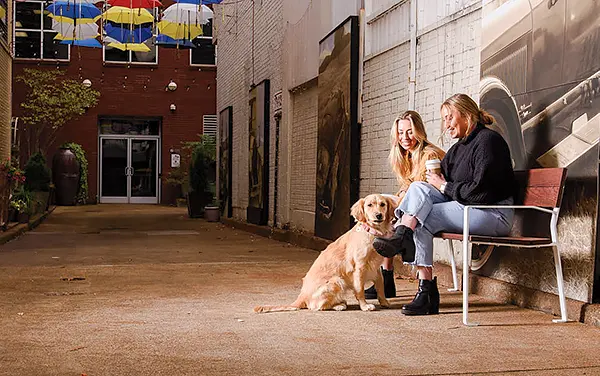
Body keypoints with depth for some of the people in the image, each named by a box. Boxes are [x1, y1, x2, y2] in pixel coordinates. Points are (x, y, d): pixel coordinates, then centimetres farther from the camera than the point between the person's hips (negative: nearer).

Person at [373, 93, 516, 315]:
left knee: (422, 220, -18)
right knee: (418, 188, -12)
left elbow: (480, 191, -20)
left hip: (494, 214, -9)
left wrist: (444, 187, -10)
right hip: (466, 209, 9)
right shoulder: (460, 147, 19)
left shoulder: (487, 140, -10)